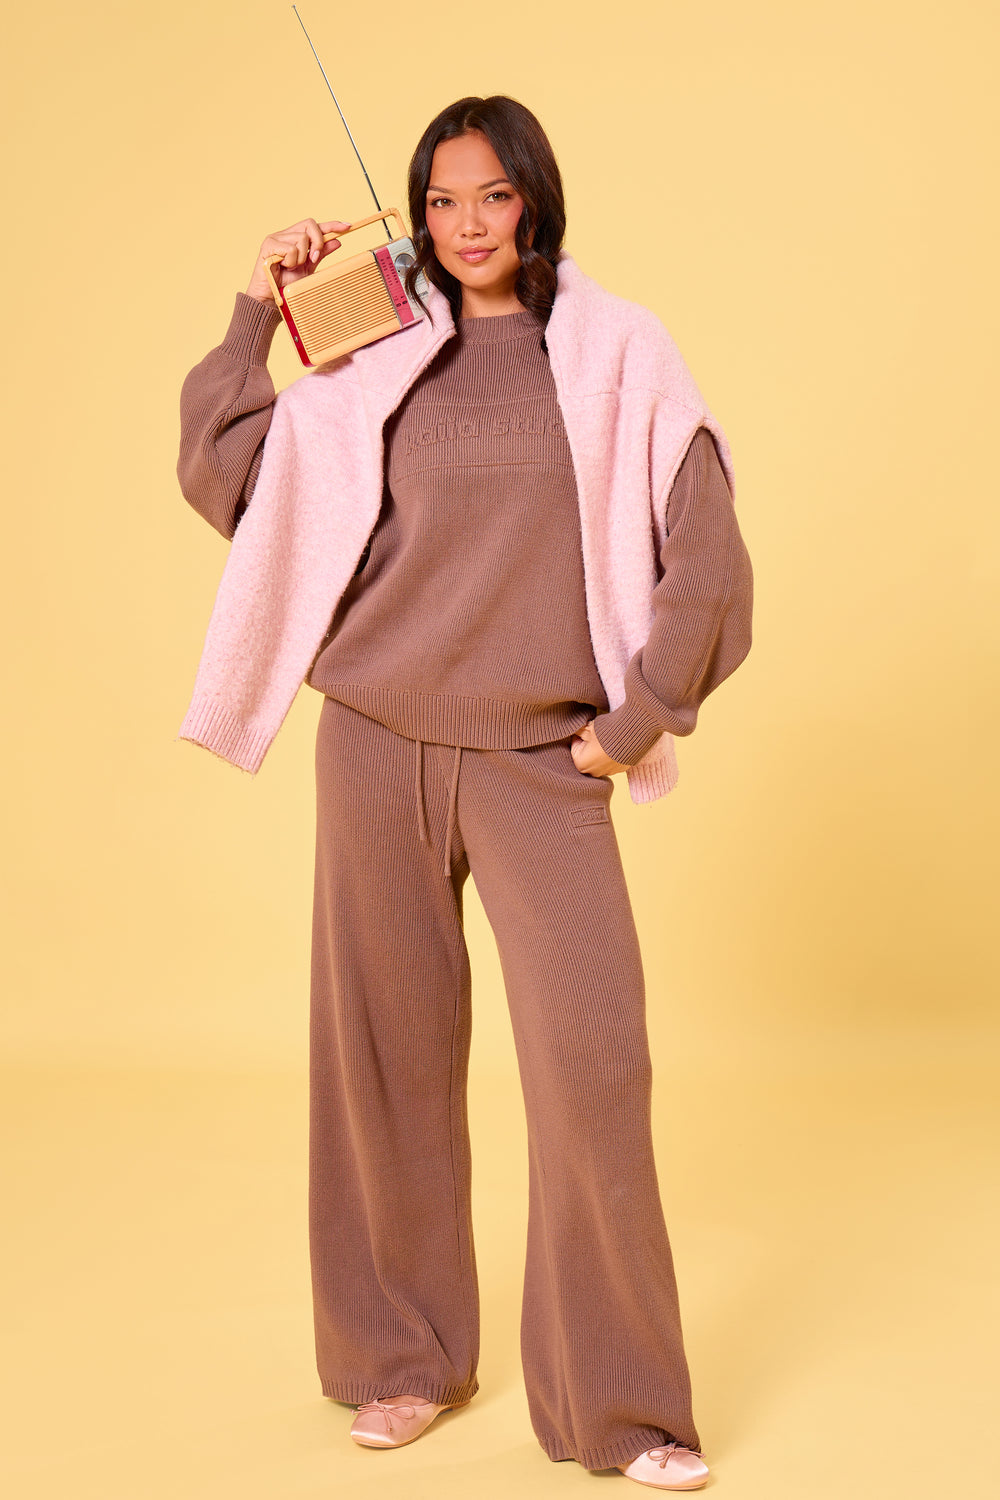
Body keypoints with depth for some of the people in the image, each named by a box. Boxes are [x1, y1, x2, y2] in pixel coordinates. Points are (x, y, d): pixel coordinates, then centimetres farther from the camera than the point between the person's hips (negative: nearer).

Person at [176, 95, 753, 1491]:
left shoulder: (620, 355, 3)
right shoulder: (375, 365, 8)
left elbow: (702, 551, 2)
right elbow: (223, 477, 13)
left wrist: (640, 717, 0)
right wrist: (257, 316, 7)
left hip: (543, 759, -2)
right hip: (378, 747, 2)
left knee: (593, 1056, -10)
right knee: (389, 1054, 6)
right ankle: (406, 1359, 23)